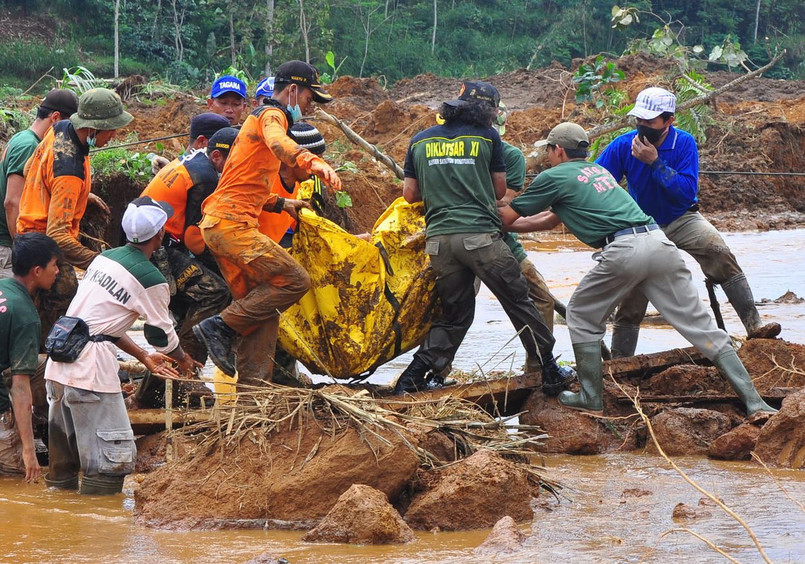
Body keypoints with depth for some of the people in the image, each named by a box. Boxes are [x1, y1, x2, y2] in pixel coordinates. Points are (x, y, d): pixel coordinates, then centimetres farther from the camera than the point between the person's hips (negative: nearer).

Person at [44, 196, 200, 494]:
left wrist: (144, 357, 30)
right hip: (90, 369, -9)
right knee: (114, 458, -6)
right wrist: (184, 361, 25)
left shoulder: (104, 257, 16)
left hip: (58, 364, 9)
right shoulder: (151, 280, -7)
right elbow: (162, 336, 3)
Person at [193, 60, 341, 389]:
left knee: (264, 311, 8)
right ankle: (221, 327, -14)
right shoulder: (272, 115, -4)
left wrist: (281, 204, 30)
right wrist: (313, 163, -48)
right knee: (294, 280, -16)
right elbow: (278, 143, -31)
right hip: (232, 223, -10)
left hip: (217, 224, 10)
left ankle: (251, 388, 4)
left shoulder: (258, 118, 28)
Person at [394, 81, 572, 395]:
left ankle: (416, 376, 3)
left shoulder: (420, 141, 13)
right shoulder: (487, 137, 4)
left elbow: (410, 195, 14)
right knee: (518, 301, 8)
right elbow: (500, 191, 11)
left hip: (438, 239, 4)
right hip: (479, 234, -4)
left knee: (455, 314, 15)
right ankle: (549, 371, 10)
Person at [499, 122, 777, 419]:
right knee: (701, 325, 2)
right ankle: (754, 402, -5)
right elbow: (554, 218, 42)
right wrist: (509, 225, 48)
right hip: (660, 243, 6)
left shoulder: (554, 177, 11)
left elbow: (508, 217, 18)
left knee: (582, 316, 17)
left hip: (624, 250, -6)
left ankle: (592, 398, 14)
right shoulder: (598, 170, 32)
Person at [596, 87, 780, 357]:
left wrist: (654, 162, -31)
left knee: (720, 254, -28)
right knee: (631, 301, -1)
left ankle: (754, 325, -30)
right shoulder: (623, 146, -14)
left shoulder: (684, 143, -16)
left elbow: (688, 192, -25)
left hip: (682, 220, -1)